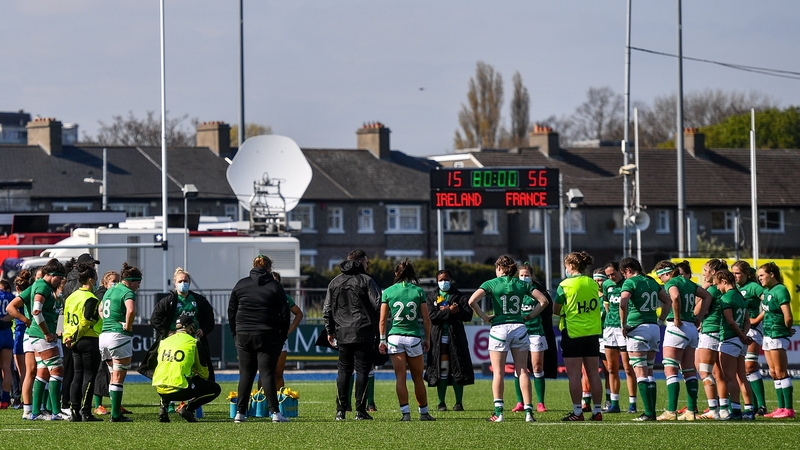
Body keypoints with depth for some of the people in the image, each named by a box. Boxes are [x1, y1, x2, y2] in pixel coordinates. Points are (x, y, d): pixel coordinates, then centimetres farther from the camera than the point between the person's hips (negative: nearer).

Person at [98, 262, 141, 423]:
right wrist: (128, 327, -13)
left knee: (114, 377, 15)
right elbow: (131, 310, -29)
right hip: (119, 337, -8)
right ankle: (116, 415, -3)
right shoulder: (128, 292, -10)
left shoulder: (110, 291, 17)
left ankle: (116, 412, 14)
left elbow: (100, 310, 31)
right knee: (118, 378, -3)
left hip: (104, 335, 8)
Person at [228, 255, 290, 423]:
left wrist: (235, 334, 16)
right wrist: (282, 337, 7)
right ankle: (275, 412, -9)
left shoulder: (240, 285, 7)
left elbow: (231, 311, 10)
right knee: (267, 374, -3)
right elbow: (284, 314, -1)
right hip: (267, 336, -2)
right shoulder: (275, 287, 0)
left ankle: (240, 412, 5)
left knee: (245, 374, 8)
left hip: (243, 335, 2)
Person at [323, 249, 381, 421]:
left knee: (343, 371, 10)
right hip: (364, 333, -4)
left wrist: (330, 331, 19)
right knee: (362, 371, -1)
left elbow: (327, 310, 13)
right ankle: (360, 410, -4)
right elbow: (378, 304, -10)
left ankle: (340, 410, 5)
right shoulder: (366, 280, -4)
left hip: (342, 334, 4)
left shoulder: (335, 282, 12)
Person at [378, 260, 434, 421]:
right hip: (414, 337, 0)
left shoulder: (388, 292, 1)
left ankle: (405, 412, -6)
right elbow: (426, 319, 1)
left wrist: (382, 339, 9)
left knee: (400, 378, 1)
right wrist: (427, 338, 11)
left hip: (395, 337, 0)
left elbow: (383, 320, 1)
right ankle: (424, 412, 17)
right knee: (418, 378, 10)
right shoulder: (418, 291, 0)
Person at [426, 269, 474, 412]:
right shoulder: (431, 297, 9)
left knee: (457, 370, -2)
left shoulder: (459, 296, 8)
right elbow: (432, 316, -5)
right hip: (438, 337, 0)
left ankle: (459, 402, 2)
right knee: (441, 370, -2)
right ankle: (441, 402, 5)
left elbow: (468, 315, -6)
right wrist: (450, 312, -13)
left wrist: (446, 311, -10)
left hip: (456, 336, 0)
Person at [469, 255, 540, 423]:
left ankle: (498, 412, -2)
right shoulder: (522, 284, 7)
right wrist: (529, 316, 6)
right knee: (522, 371, 4)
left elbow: (472, 301, -14)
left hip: (499, 328, -2)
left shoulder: (491, 284, -1)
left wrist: (484, 317, -4)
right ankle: (528, 412, -1)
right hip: (519, 327, 2)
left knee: (498, 372, 2)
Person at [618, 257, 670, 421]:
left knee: (640, 373, -5)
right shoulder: (651, 282, 14)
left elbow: (623, 302, -22)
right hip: (654, 328, 7)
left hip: (638, 328, -7)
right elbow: (667, 300, 20)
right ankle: (652, 411, 11)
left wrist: (623, 325, -12)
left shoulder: (630, 282, -7)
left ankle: (648, 412, -11)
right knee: (649, 372, 14)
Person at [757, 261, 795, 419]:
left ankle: (789, 409, -5)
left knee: (781, 373, -7)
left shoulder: (780, 290, -14)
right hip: (768, 335, 9)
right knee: (774, 373, 10)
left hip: (778, 335, -9)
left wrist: (787, 329, -4)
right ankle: (781, 408, 14)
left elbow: (788, 317, -19)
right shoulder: (766, 291, 13)